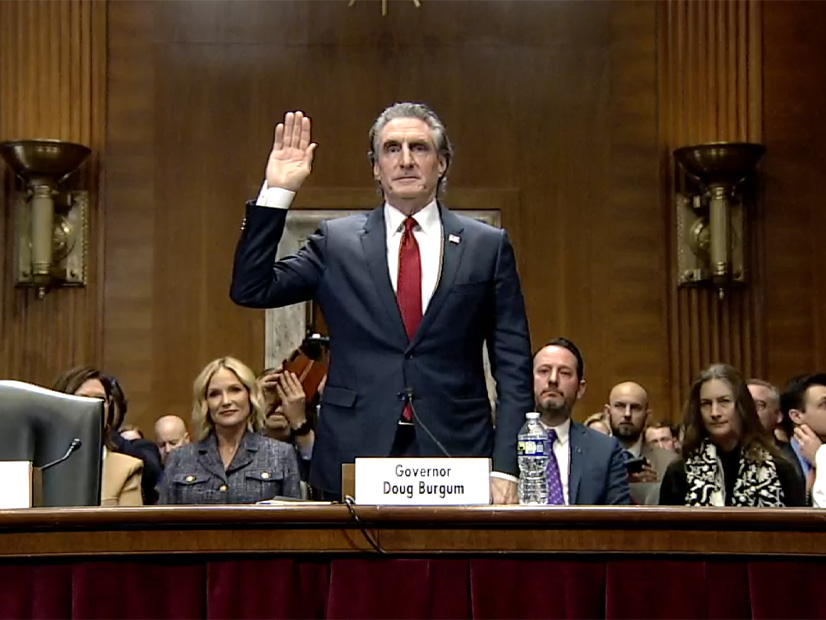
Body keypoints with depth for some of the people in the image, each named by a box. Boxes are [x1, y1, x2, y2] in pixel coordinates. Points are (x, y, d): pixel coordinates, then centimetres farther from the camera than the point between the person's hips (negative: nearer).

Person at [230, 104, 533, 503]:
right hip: (354, 459, 0)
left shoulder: (488, 246, 6)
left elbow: (513, 365, 4)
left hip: (456, 456, 0)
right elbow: (250, 289, 1)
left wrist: (505, 466, -5)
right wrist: (276, 193, -6)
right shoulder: (337, 242, 8)